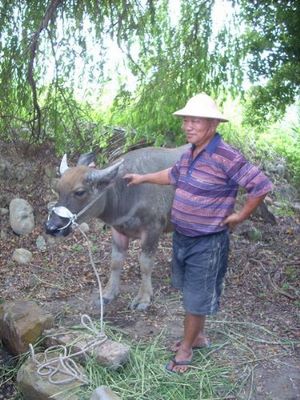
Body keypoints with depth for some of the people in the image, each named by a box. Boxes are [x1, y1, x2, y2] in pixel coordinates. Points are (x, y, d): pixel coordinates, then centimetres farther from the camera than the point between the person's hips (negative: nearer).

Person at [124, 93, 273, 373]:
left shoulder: (226, 157, -22)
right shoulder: (189, 154, 4)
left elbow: (261, 185, -20)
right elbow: (173, 175, 24)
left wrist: (241, 216, -12)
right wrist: (143, 178, 26)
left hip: (207, 243, -8)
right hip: (181, 237, 8)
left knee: (196, 300, 8)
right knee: (190, 293, 24)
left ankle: (186, 347, 28)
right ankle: (198, 336, 44)